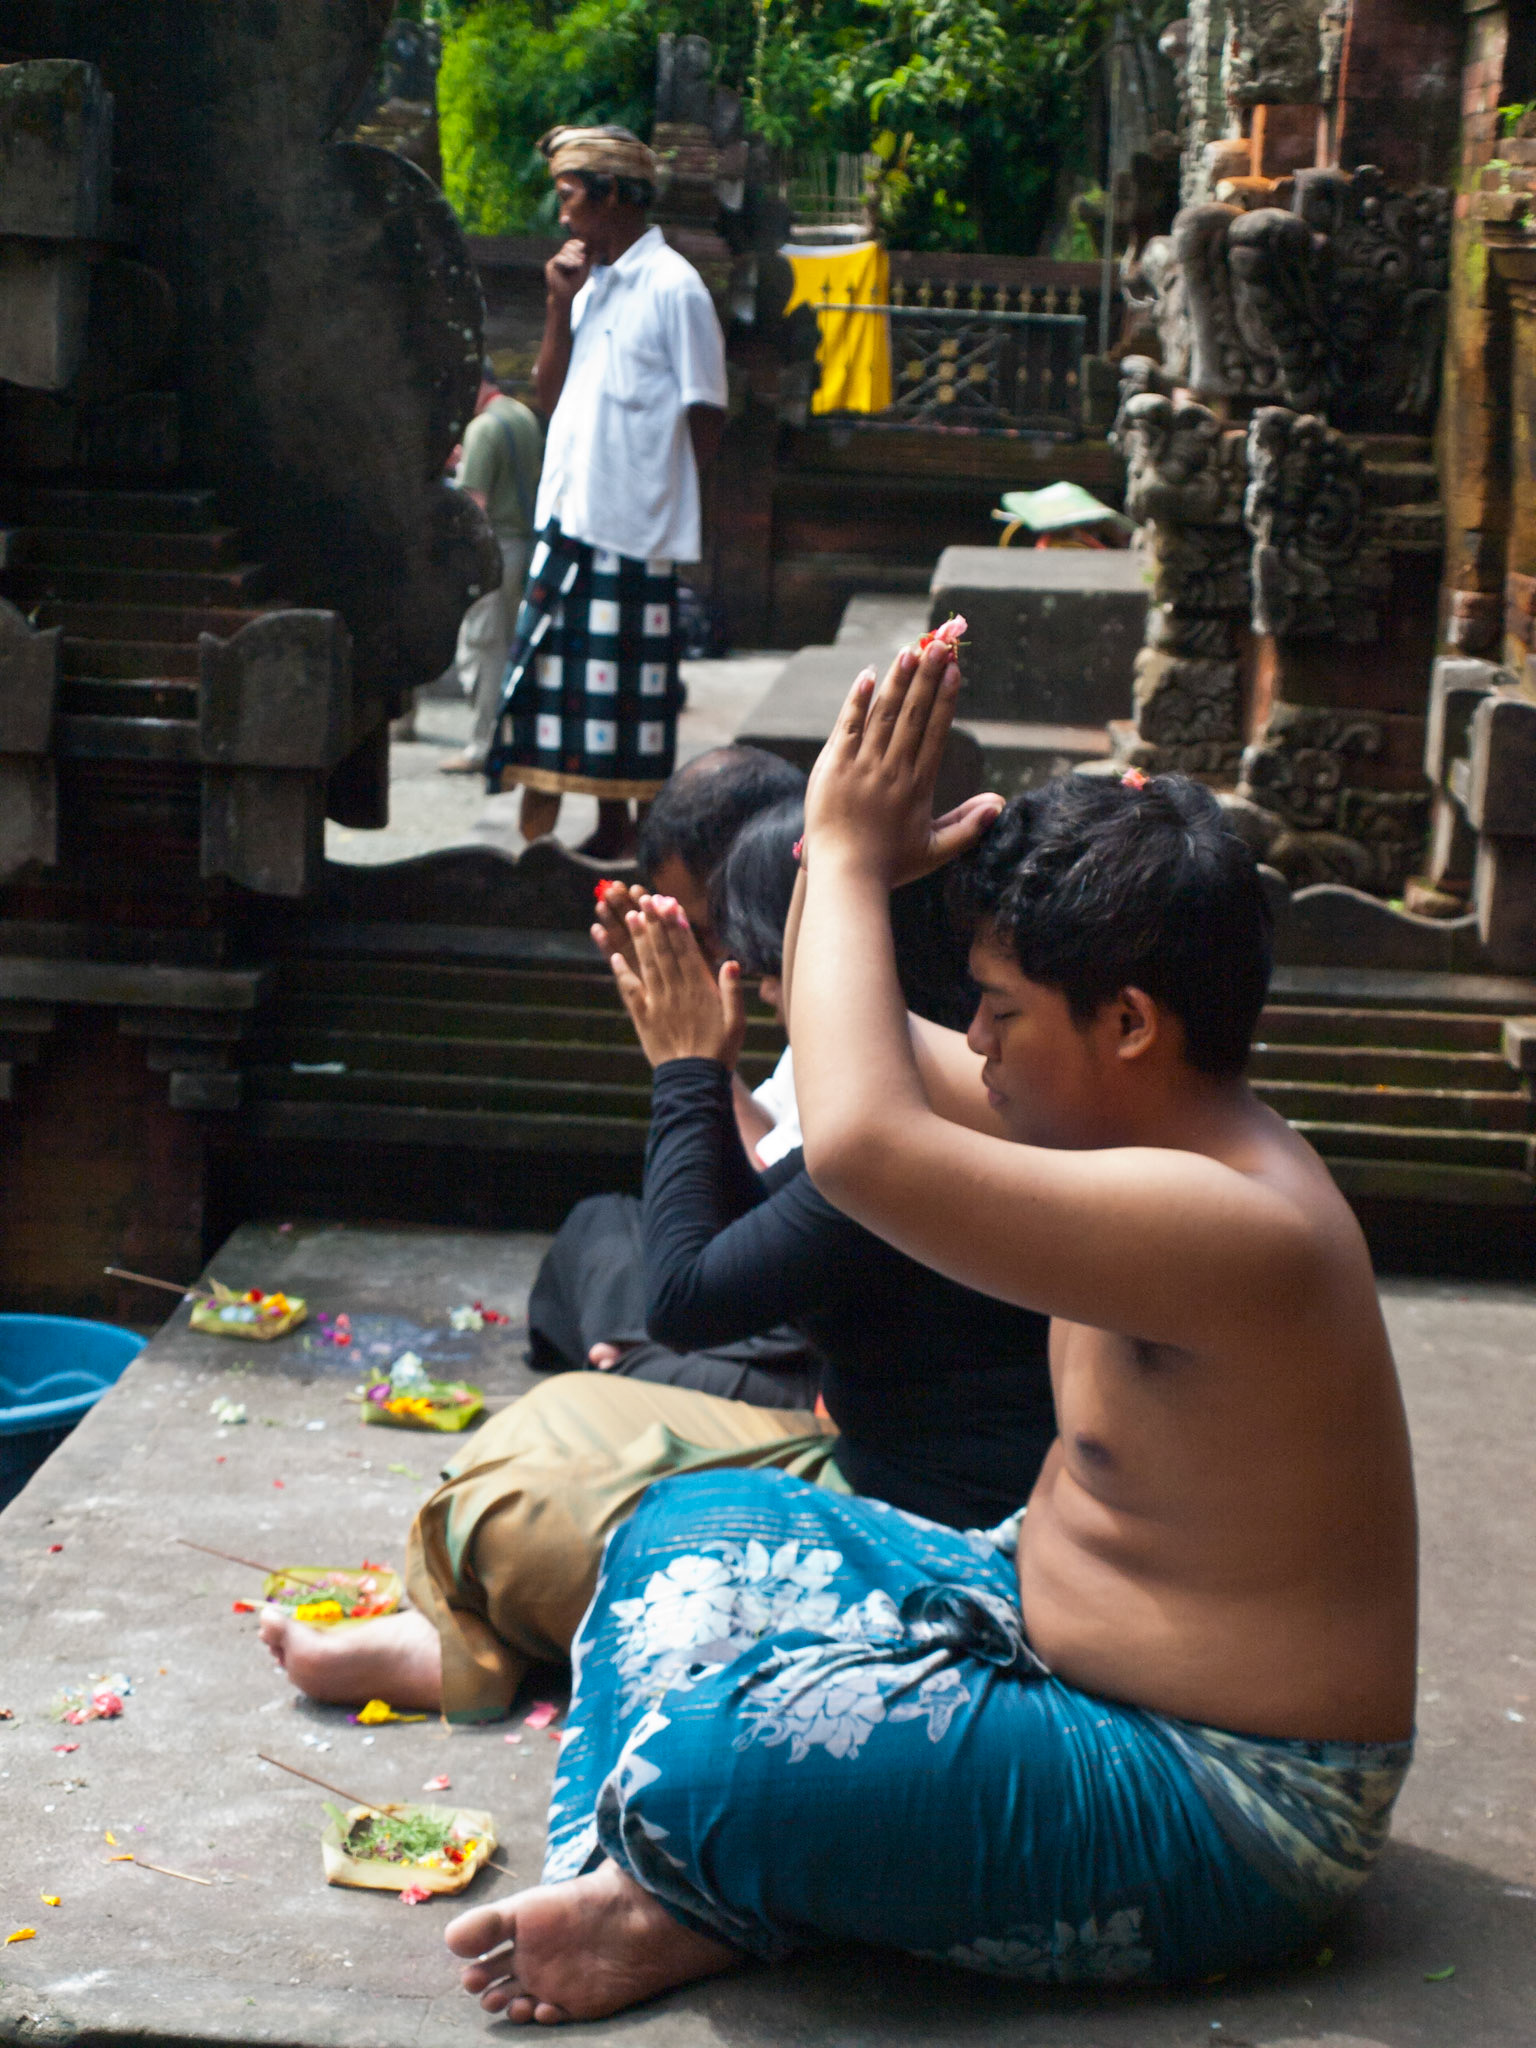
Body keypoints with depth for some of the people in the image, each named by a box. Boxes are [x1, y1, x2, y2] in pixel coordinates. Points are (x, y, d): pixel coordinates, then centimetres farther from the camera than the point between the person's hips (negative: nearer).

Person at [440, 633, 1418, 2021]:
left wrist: (851, 857, -26)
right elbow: (879, 1058, 15)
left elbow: (862, 1145, -39)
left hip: (1220, 1826, -10)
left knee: (700, 1760, -29)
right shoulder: (1142, 1128, 2)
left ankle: (693, 1898, 6)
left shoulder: (1235, 1227, -30)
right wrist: (850, 851, -3)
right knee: (697, 1530, 10)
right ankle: (647, 1895, -6)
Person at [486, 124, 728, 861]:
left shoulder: (672, 288, -9)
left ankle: (643, 829, 9)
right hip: (568, 519, 7)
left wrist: (663, 491, -5)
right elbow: (551, 398, 13)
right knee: (556, 660, 8)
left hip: (637, 526, -7)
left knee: (629, 679, -1)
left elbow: (705, 416, -9)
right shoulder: (589, 284, 15)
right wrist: (559, 306, 3)